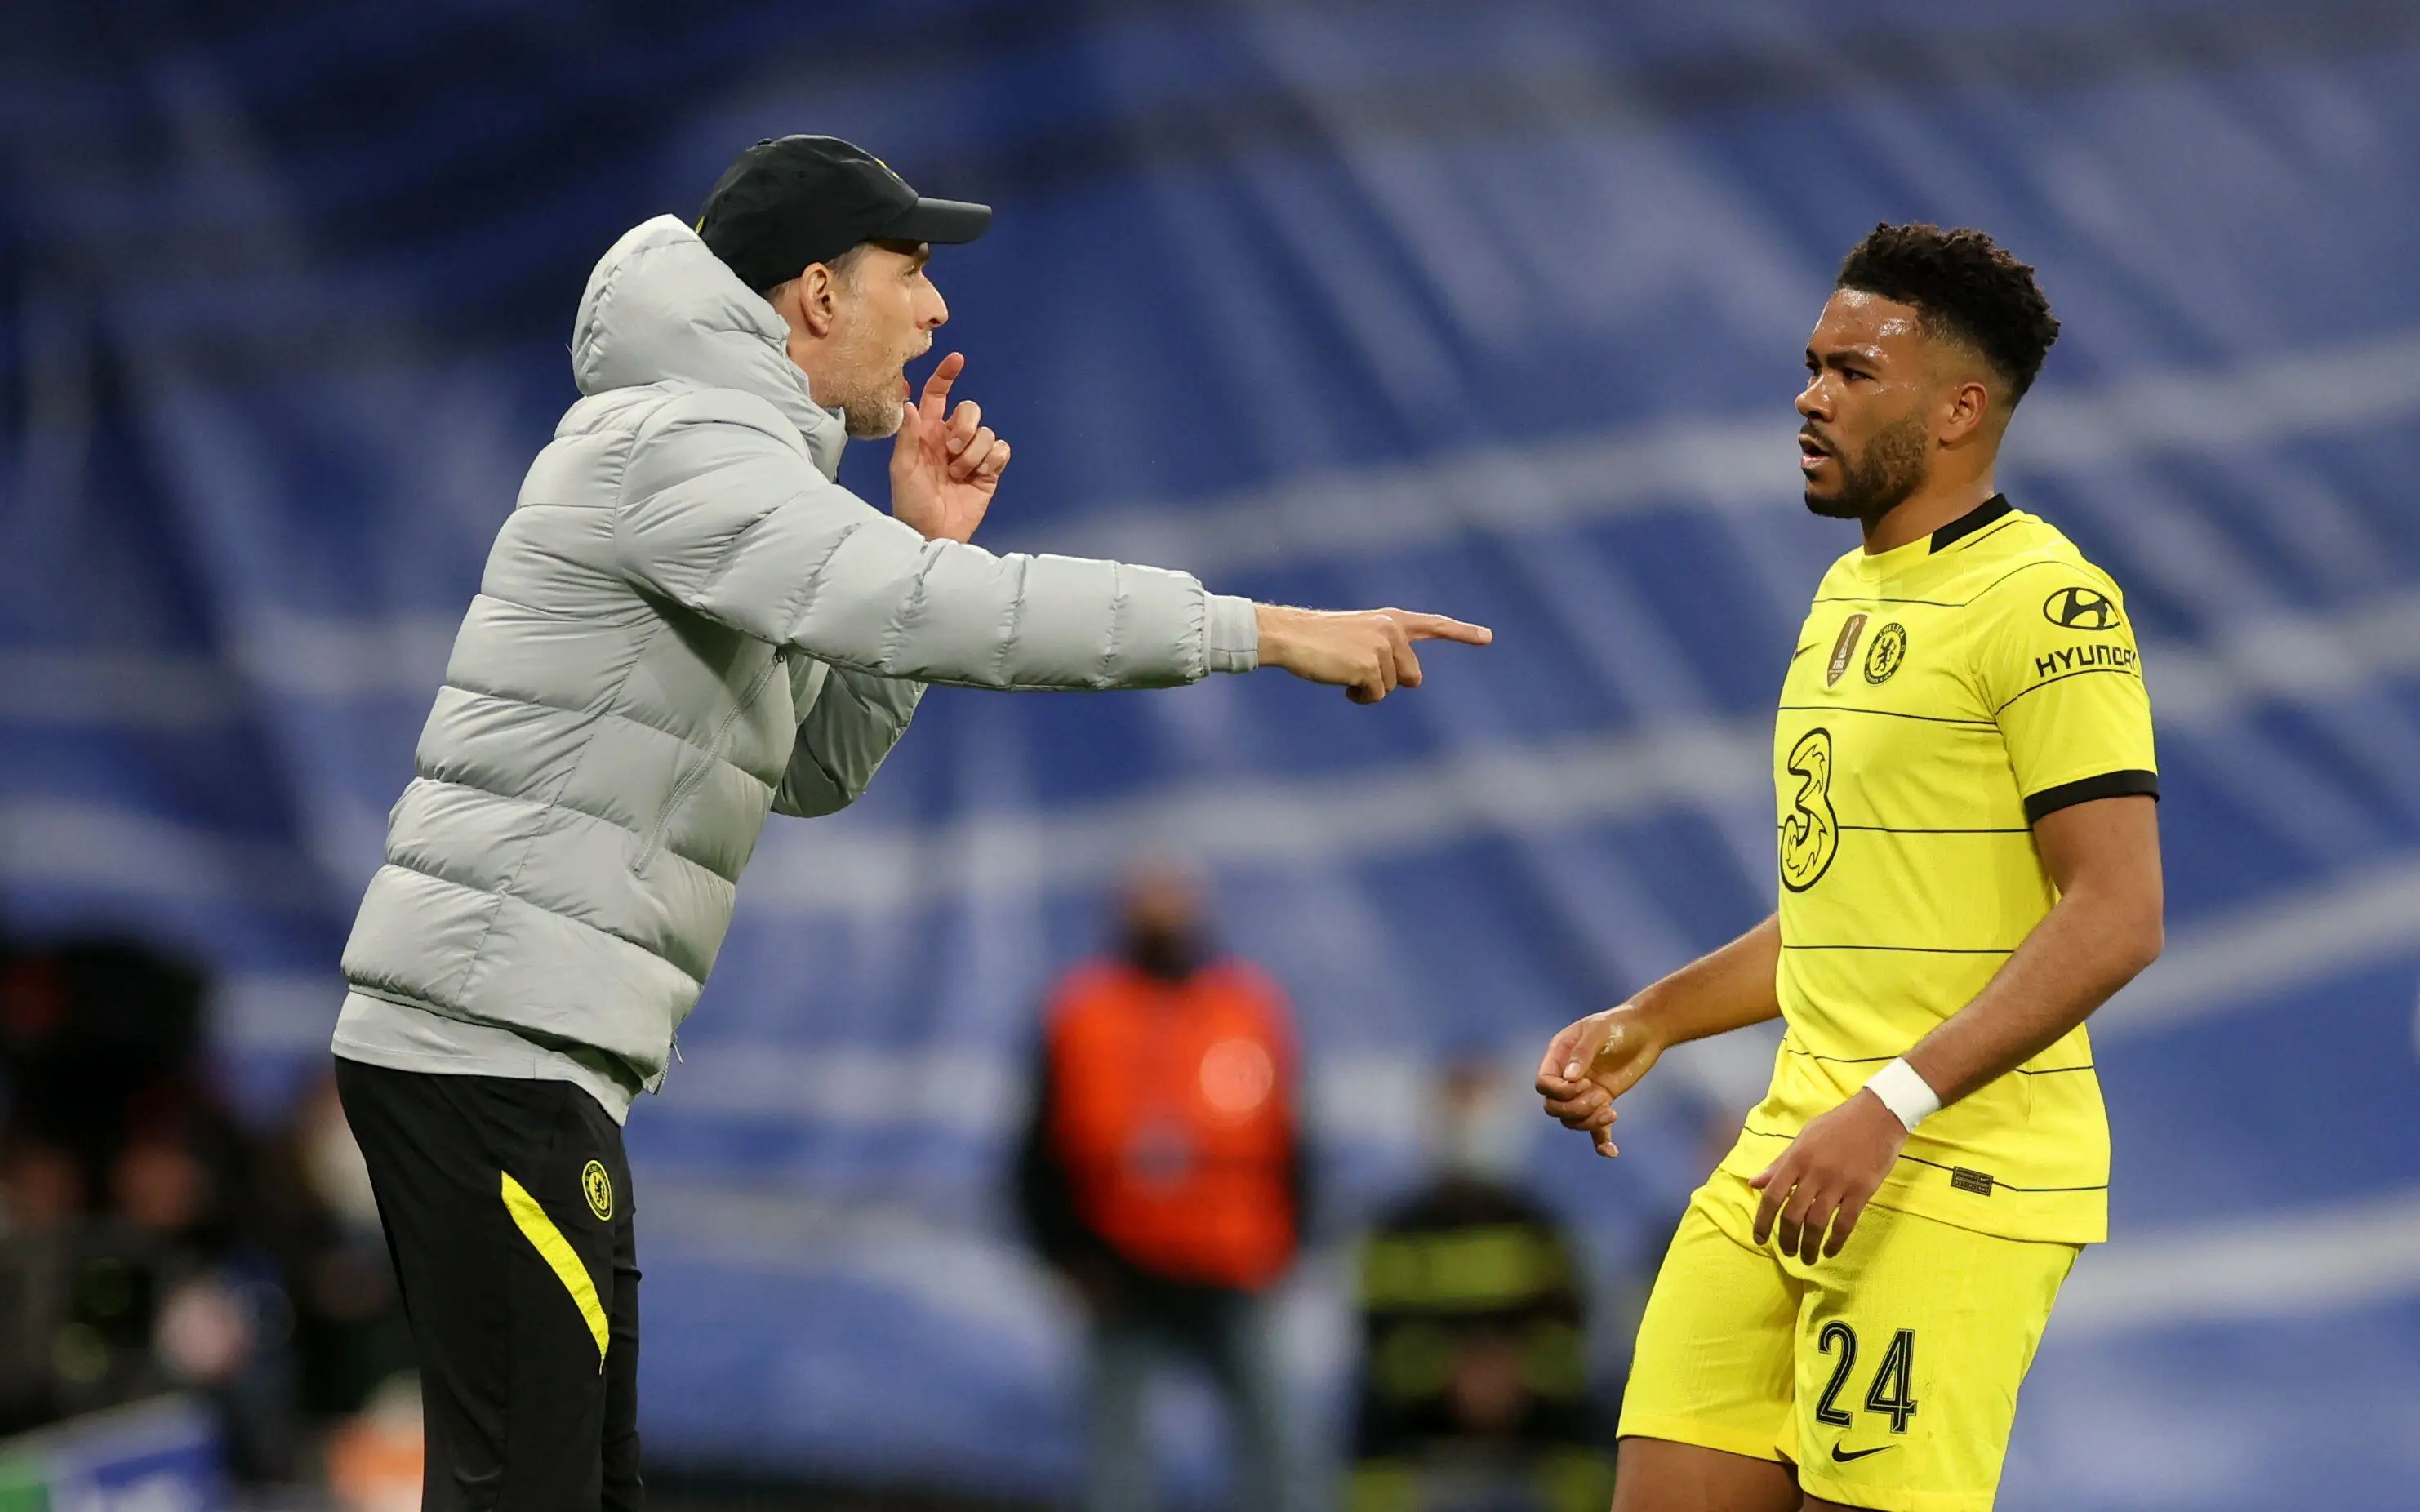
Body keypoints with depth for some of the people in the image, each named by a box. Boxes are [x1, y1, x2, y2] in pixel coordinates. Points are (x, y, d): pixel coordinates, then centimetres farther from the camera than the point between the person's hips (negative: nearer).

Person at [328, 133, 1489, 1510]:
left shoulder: (708, 454, 21)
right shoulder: (678, 444, -12)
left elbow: (814, 770, 25)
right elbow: (940, 618, -26)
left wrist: (925, 546, 11)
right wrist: (1271, 632, -23)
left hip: (519, 1055, 10)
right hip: (492, 1046, -10)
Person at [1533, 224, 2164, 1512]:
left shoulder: (2045, 603, -11)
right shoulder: (1846, 594, 19)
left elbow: (2116, 919, -18)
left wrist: (1889, 1111, -23)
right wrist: (1651, 1022, 18)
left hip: (1950, 1182, -8)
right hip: (1788, 1162, 8)